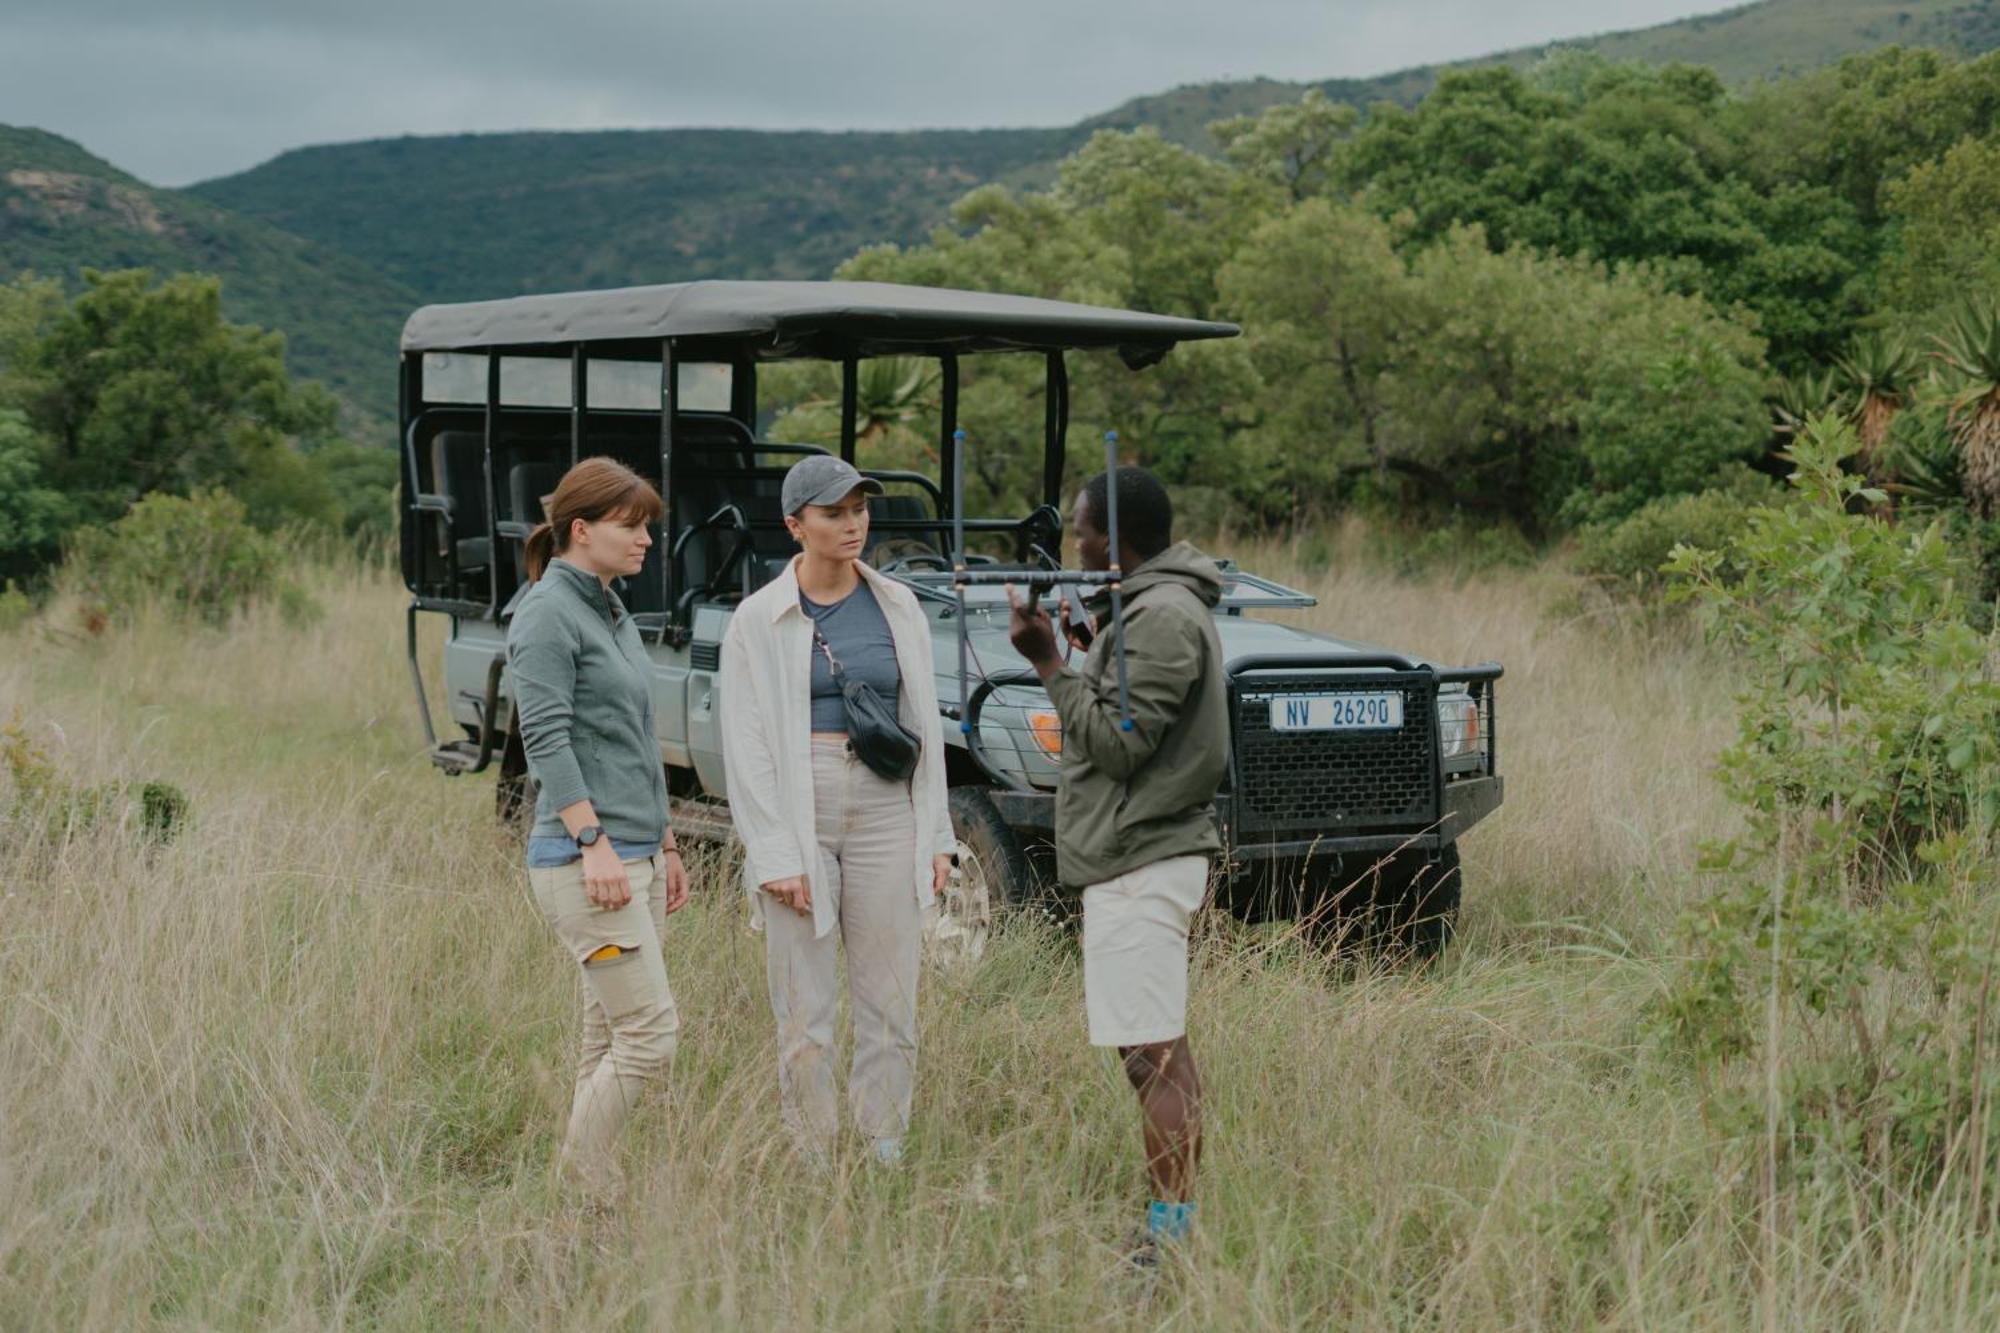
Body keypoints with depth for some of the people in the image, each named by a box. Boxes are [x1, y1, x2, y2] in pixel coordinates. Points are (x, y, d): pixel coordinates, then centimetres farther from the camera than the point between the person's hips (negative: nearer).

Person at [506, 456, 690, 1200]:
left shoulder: (613, 613, 18)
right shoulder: (548, 614, -9)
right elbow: (546, 739, -17)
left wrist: (664, 845, 23)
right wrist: (595, 842, -22)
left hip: (636, 854, 9)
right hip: (586, 860, -9)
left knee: (610, 1041, 9)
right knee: (651, 1032, -12)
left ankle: (588, 1199, 14)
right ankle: (581, 1193, -3)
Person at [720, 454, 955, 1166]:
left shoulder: (898, 607, 8)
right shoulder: (758, 619, -2)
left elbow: (926, 724, 12)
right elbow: (745, 745, -4)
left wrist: (936, 835, 7)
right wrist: (775, 855, -11)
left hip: (887, 813, 3)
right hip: (798, 815, -3)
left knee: (890, 1005, 4)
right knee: (805, 1014, 0)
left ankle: (886, 1156, 13)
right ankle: (814, 1165, 9)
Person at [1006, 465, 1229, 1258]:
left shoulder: (1164, 618, -16)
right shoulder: (1155, 605, 16)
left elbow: (1119, 741, -19)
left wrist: (1051, 665, -14)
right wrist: (1089, 654, 15)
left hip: (1139, 865, -11)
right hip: (1146, 856, 11)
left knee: (1152, 1055, -9)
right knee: (1163, 1051, 15)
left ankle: (1171, 1234, -8)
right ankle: (1181, 1223, 21)